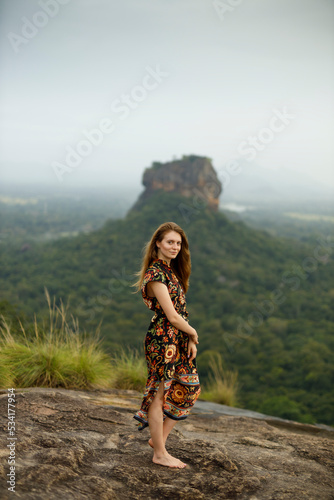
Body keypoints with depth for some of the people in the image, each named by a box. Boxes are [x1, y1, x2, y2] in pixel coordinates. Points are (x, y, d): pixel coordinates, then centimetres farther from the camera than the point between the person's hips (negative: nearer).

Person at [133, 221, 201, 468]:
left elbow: (180, 310, 12)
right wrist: (193, 333, -3)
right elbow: (171, 315, -19)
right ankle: (160, 453, 14)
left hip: (179, 340, 10)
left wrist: (190, 340, 4)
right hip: (163, 339, -10)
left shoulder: (172, 270, 13)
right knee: (160, 393, 2)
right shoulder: (155, 274, -16)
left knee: (188, 390, 14)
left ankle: (159, 438, 27)